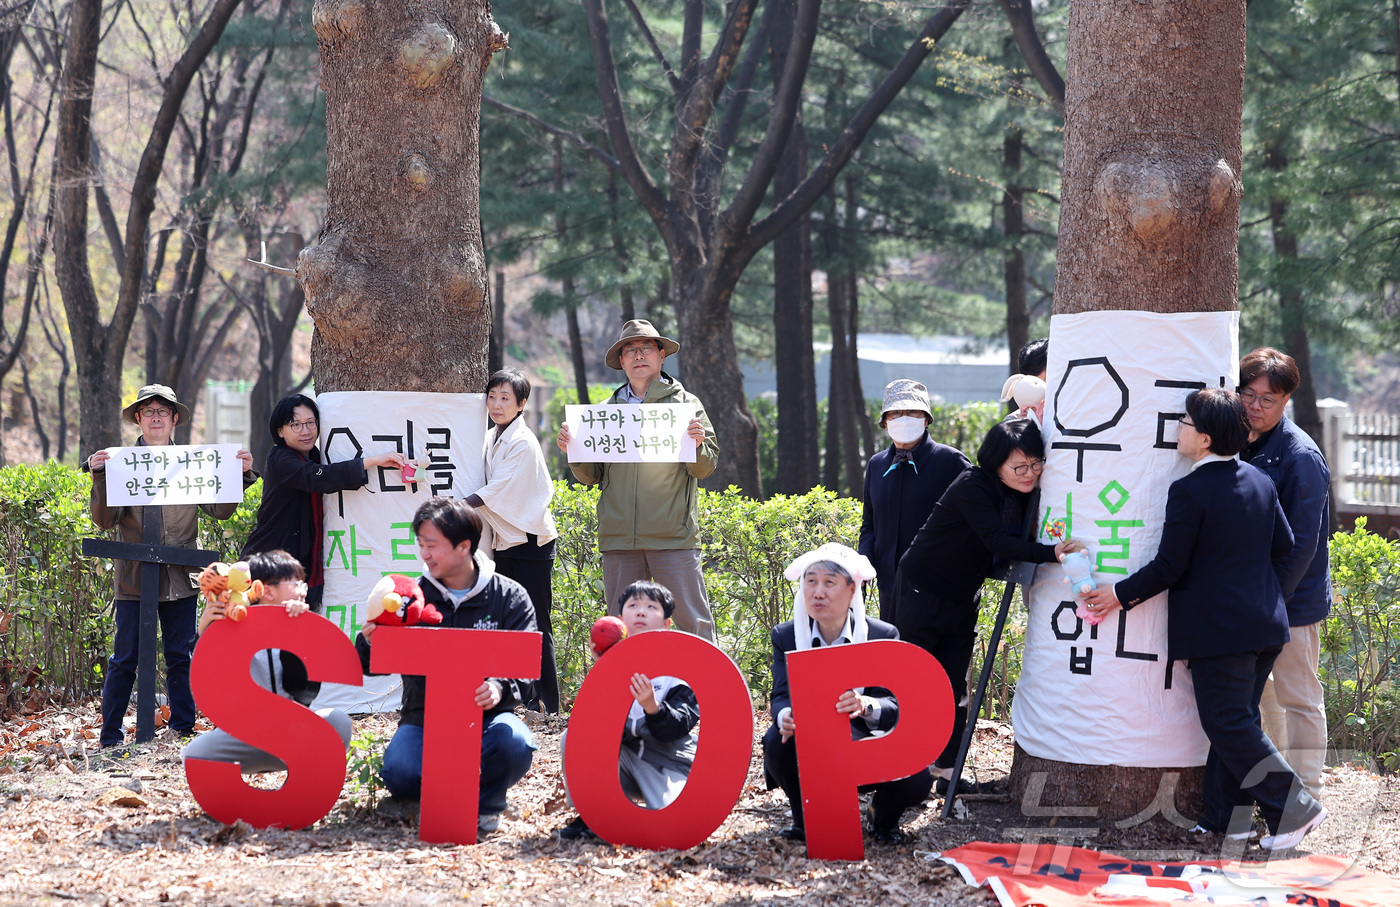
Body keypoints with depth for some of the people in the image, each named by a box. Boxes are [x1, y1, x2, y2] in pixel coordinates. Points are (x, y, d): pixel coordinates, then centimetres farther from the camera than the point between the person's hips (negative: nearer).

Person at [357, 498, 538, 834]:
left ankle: (484, 801, -2)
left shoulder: (509, 597, 3)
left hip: (486, 717, 0)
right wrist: (368, 644, -17)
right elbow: (373, 666, 8)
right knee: (399, 772, -31)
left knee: (515, 744, -35)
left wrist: (500, 688, -28)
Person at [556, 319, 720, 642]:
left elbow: (705, 468, 1)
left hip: (673, 537, -3)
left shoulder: (685, 403, 6)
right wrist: (573, 452, -5)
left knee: (694, 623, -5)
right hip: (619, 539, 3)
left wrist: (697, 445, -19)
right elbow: (591, 476, 13)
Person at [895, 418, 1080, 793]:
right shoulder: (972, 487, -26)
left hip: (963, 600, 7)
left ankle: (947, 771, 12)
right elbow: (997, 542, -37)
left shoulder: (1023, 493, -4)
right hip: (923, 592, -7)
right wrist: (1050, 553, -49)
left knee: (955, 688, 7)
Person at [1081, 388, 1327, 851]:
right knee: (1238, 721, 13)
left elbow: (1168, 566, -13)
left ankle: (1293, 807, -4)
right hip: (1265, 623, 8)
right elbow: (1284, 544, 12)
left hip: (1217, 629, -8)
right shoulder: (1260, 481, 7)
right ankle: (1227, 815, 16)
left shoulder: (1190, 491, -15)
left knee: (1229, 725, -2)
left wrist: (1120, 594, -2)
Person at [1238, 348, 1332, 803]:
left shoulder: (1300, 456, -17)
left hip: (1294, 599, -8)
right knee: (1261, 692, 16)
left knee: (1297, 697, 0)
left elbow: (1302, 542, -18)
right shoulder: (1244, 446, 6)